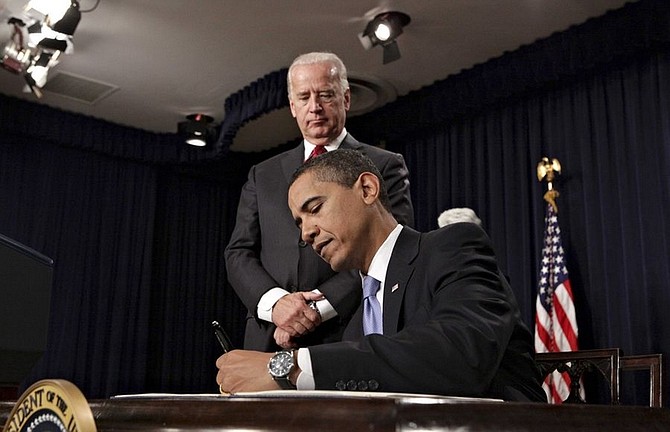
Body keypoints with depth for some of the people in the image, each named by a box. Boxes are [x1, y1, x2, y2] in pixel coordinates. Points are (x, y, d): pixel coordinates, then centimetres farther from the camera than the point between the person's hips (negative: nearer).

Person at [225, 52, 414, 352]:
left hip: (351, 339, -2)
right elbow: (239, 253, 9)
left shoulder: (384, 166, 4)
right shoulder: (263, 175, 15)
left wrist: (318, 307, -15)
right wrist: (275, 302, -11)